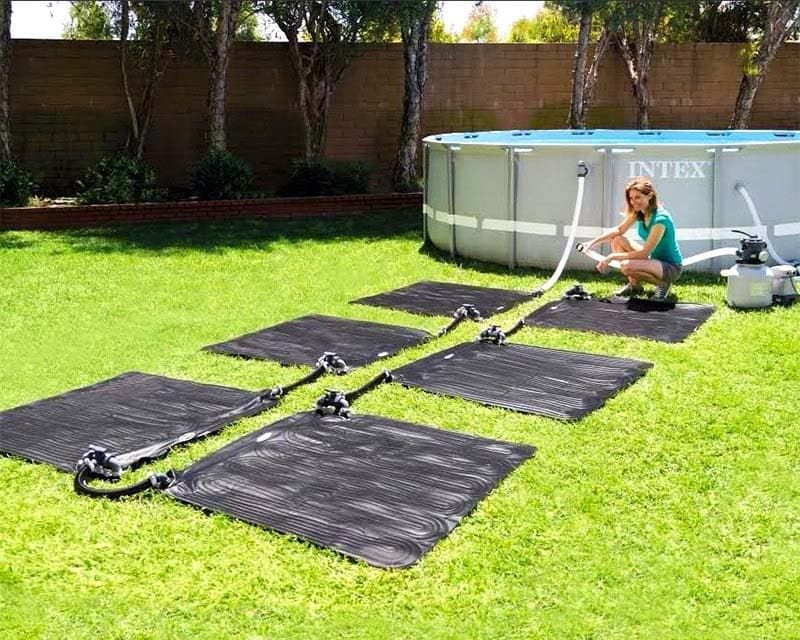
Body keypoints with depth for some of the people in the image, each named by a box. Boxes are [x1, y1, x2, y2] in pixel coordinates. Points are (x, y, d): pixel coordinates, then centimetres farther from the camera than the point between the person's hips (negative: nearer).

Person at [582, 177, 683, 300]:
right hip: (654, 257, 8)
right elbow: (619, 230, 10)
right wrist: (593, 242, -2)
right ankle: (634, 286, 7)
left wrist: (612, 256, -25)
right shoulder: (638, 212, -3)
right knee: (617, 241, 0)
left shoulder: (660, 218, -27)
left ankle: (662, 284, -7)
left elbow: (644, 254, -28)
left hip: (672, 267, -8)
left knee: (627, 266, -31)